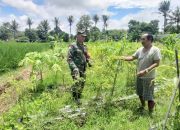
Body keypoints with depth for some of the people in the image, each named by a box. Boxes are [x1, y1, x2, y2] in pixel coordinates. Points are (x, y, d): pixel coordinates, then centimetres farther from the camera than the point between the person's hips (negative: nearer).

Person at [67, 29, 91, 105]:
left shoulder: (84, 46, 13)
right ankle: (75, 97, -4)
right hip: (76, 69, -7)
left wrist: (89, 62, 7)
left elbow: (87, 56, 26)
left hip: (83, 69, 7)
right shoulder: (73, 46, -8)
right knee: (77, 82, -20)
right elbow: (69, 58, -13)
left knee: (82, 83, 9)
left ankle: (78, 97, 25)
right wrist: (74, 67, -25)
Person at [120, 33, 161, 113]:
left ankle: (150, 113, 17)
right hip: (139, 76, 7)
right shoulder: (140, 49, 5)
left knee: (148, 96, -2)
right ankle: (143, 106, 47)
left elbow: (156, 63, -18)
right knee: (140, 93, 22)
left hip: (148, 77, -7)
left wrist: (145, 71, -28)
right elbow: (132, 57, 6)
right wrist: (123, 58, -13)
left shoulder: (155, 50, -14)